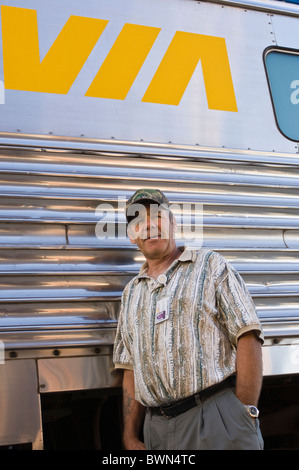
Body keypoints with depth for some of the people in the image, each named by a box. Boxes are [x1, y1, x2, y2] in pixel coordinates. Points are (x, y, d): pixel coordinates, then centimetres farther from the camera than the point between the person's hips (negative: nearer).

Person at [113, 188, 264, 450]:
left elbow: (248, 339, -5)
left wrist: (246, 417, -13)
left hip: (218, 420, -4)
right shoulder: (131, 293, 17)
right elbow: (131, 369, 15)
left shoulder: (211, 265, 3)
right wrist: (131, 437, 6)